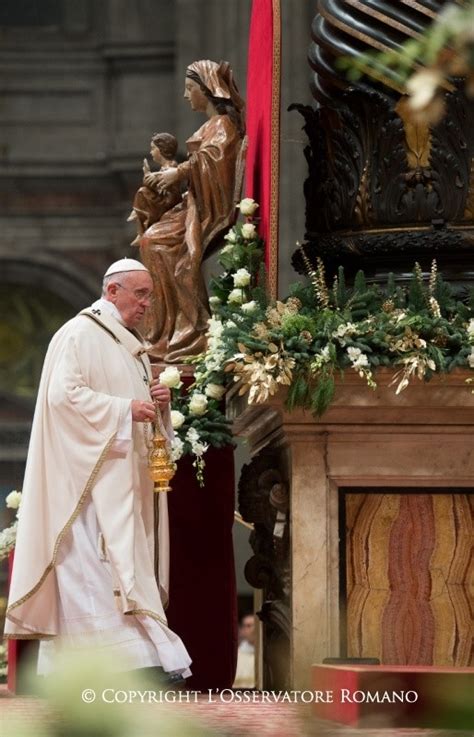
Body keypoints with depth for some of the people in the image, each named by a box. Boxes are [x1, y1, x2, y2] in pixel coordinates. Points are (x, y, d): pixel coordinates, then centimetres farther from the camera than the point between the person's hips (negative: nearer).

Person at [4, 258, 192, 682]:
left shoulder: (131, 345, 21)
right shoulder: (80, 334, -7)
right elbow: (63, 393, -18)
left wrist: (156, 401, 4)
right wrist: (125, 409, -19)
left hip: (125, 478, 10)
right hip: (91, 474, -9)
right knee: (101, 559, -15)